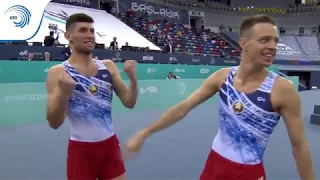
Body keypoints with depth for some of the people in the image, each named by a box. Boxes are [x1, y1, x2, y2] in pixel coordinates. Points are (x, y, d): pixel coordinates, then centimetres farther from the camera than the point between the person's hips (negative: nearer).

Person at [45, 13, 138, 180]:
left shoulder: (108, 66, 1)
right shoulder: (58, 72, -9)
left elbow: (129, 102, 1)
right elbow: (54, 123, -13)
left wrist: (133, 79, -16)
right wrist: (64, 92, -30)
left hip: (110, 144, 4)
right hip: (81, 149, -3)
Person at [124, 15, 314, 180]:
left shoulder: (283, 89, -18)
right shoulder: (222, 76, -9)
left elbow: (299, 145, -9)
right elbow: (183, 107, -5)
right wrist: (144, 134, -4)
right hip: (215, 162, 4)